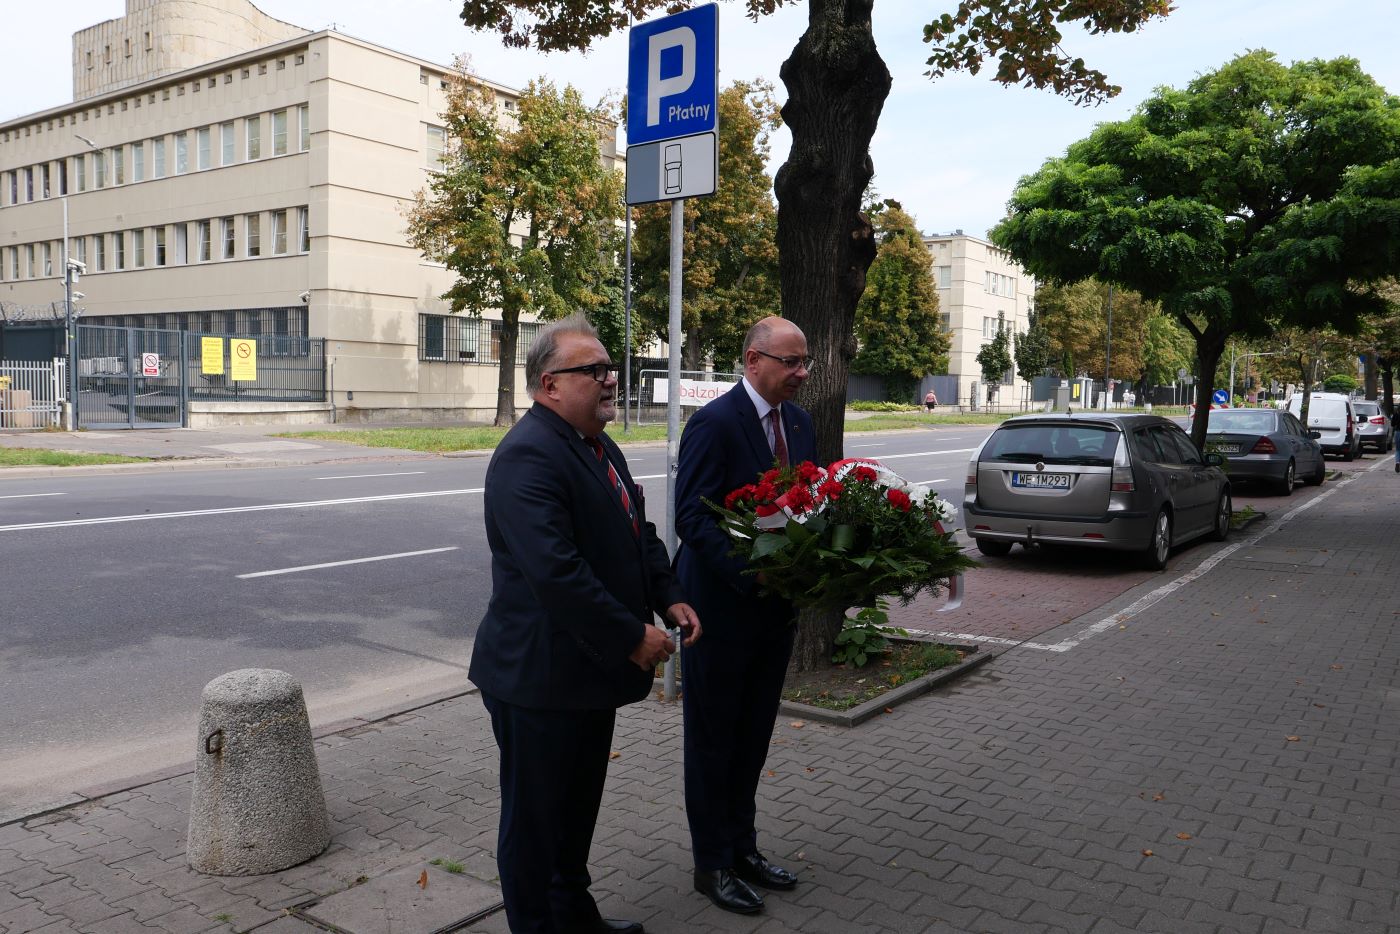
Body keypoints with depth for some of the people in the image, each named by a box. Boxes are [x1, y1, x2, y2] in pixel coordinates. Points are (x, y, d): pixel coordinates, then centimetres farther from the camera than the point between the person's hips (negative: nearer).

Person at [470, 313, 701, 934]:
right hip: (541, 678, -10)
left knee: (579, 805, 25)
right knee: (535, 815, 10)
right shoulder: (529, 456, -23)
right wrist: (633, 636, -23)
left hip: (591, 670, 10)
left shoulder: (599, 447, 10)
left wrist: (669, 598, 2)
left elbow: (637, 533, 17)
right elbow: (555, 572, -30)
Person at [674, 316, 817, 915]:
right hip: (722, 606, -7)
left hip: (776, 607, 7)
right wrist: (754, 574, -30)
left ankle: (742, 845, 35)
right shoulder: (714, 423, -18)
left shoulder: (799, 422, 6)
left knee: (753, 735, 19)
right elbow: (692, 518, -22)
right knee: (713, 740, 9)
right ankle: (712, 863, 25)